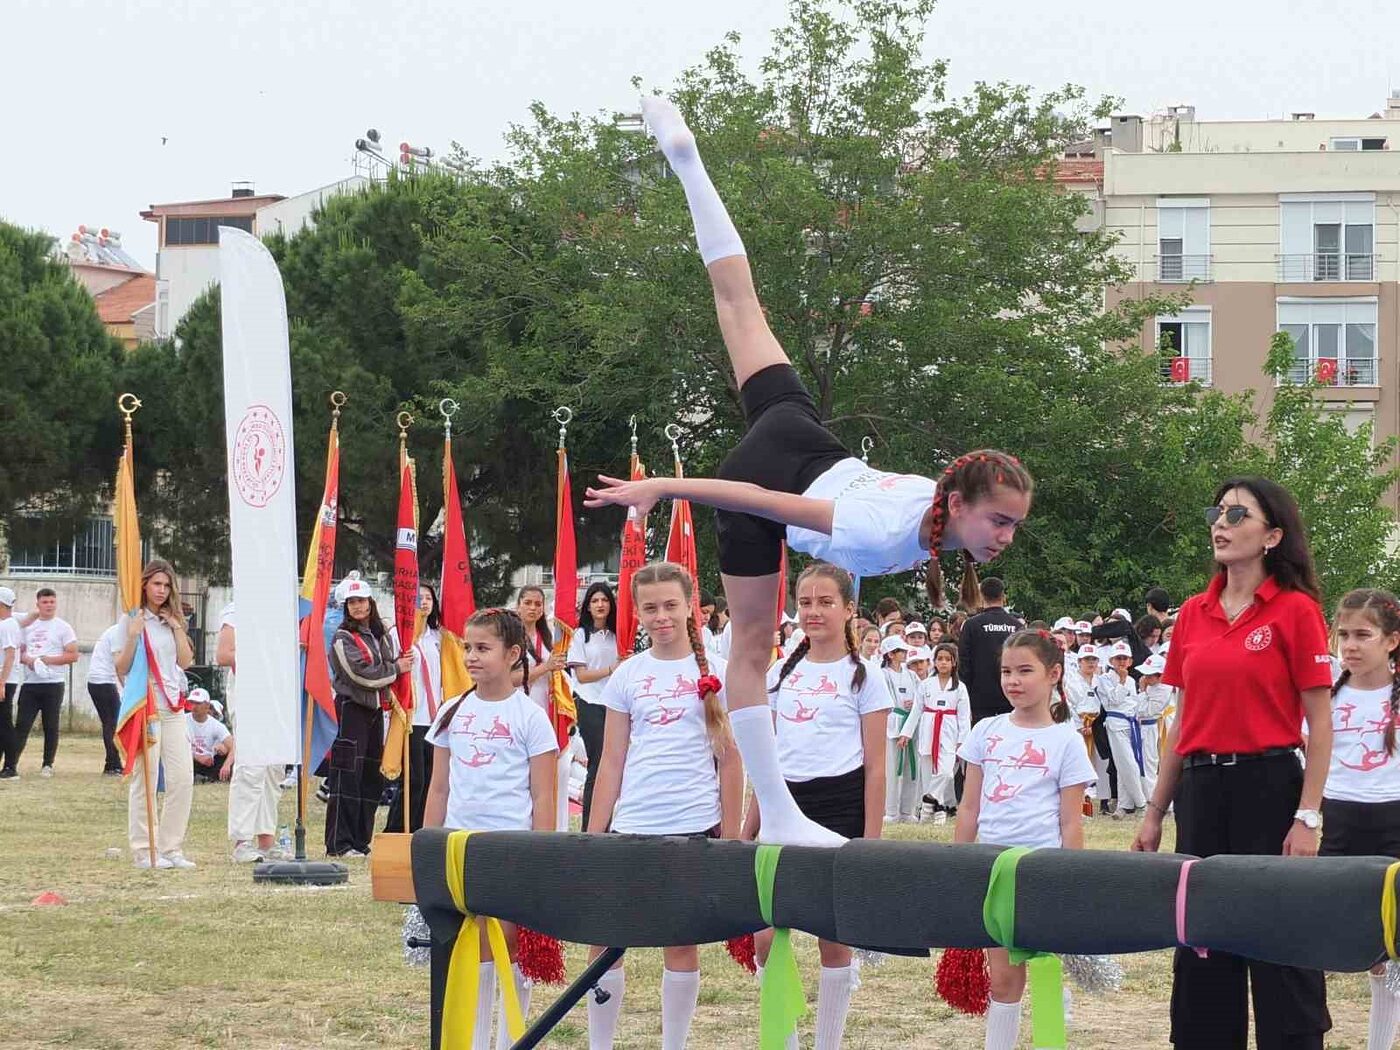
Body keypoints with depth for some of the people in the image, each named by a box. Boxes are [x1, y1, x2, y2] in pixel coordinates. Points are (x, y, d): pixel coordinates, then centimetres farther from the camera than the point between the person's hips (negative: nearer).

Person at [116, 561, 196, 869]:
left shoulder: (171, 620, 16)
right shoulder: (133, 620, -1)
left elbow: (186, 661, 8)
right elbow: (122, 668, -5)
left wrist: (177, 628, 0)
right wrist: (132, 636, -18)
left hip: (173, 707, 6)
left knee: (183, 778, 1)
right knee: (145, 779, -6)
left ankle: (171, 848, 9)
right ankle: (144, 851, -1)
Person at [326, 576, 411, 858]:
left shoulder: (382, 636, 15)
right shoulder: (343, 638, -6)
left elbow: (386, 669, 19)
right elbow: (361, 673, -15)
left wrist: (401, 662, -3)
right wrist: (396, 669, -7)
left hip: (375, 709, 7)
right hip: (351, 708, -7)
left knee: (371, 776, 8)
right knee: (348, 774, -10)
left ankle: (361, 841, 14)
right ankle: (340, 843, -10)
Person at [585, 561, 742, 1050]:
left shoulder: (714, 674, 1)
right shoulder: (628, 676, 8)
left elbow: (729, 759, 2)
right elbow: (611, 762, 9)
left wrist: (730, 835, -2)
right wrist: (593, 838, 5)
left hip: (693, 826, -2)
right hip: (631, 827, 2)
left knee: (681, 942, 5)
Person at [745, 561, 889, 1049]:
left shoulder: (862, 676, -2)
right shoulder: (782, 675, 12)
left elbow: (875, 768, -4)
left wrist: (870, 840, -10)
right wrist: (748, 829, 12)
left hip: (838, 807, -4)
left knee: (834, 938, 2)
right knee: (765, 936, -3)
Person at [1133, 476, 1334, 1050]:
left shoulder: (1296, 610, -6)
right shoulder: (1194, 615, 10)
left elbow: (1319, 722, -7)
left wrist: (1307, 817, -14)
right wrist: (1155, 813, 14)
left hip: (1268, 786, -6)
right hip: (1200, 789, 6)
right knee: (1200, 951, 10)